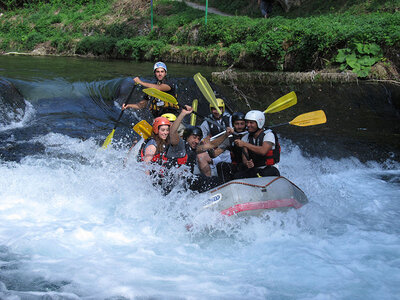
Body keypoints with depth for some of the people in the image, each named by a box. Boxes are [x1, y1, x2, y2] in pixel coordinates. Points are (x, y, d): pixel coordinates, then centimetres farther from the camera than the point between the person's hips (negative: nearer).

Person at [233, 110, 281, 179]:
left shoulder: (268, 134, -7)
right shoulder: (246, 138, 9)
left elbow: (263, 151, -27)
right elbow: (244, 157, 1)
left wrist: (245, 144, -28)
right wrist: (247, 163, -25)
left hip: (269, 168, -4)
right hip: (253, 170, 4)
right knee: (236, 176, -22)